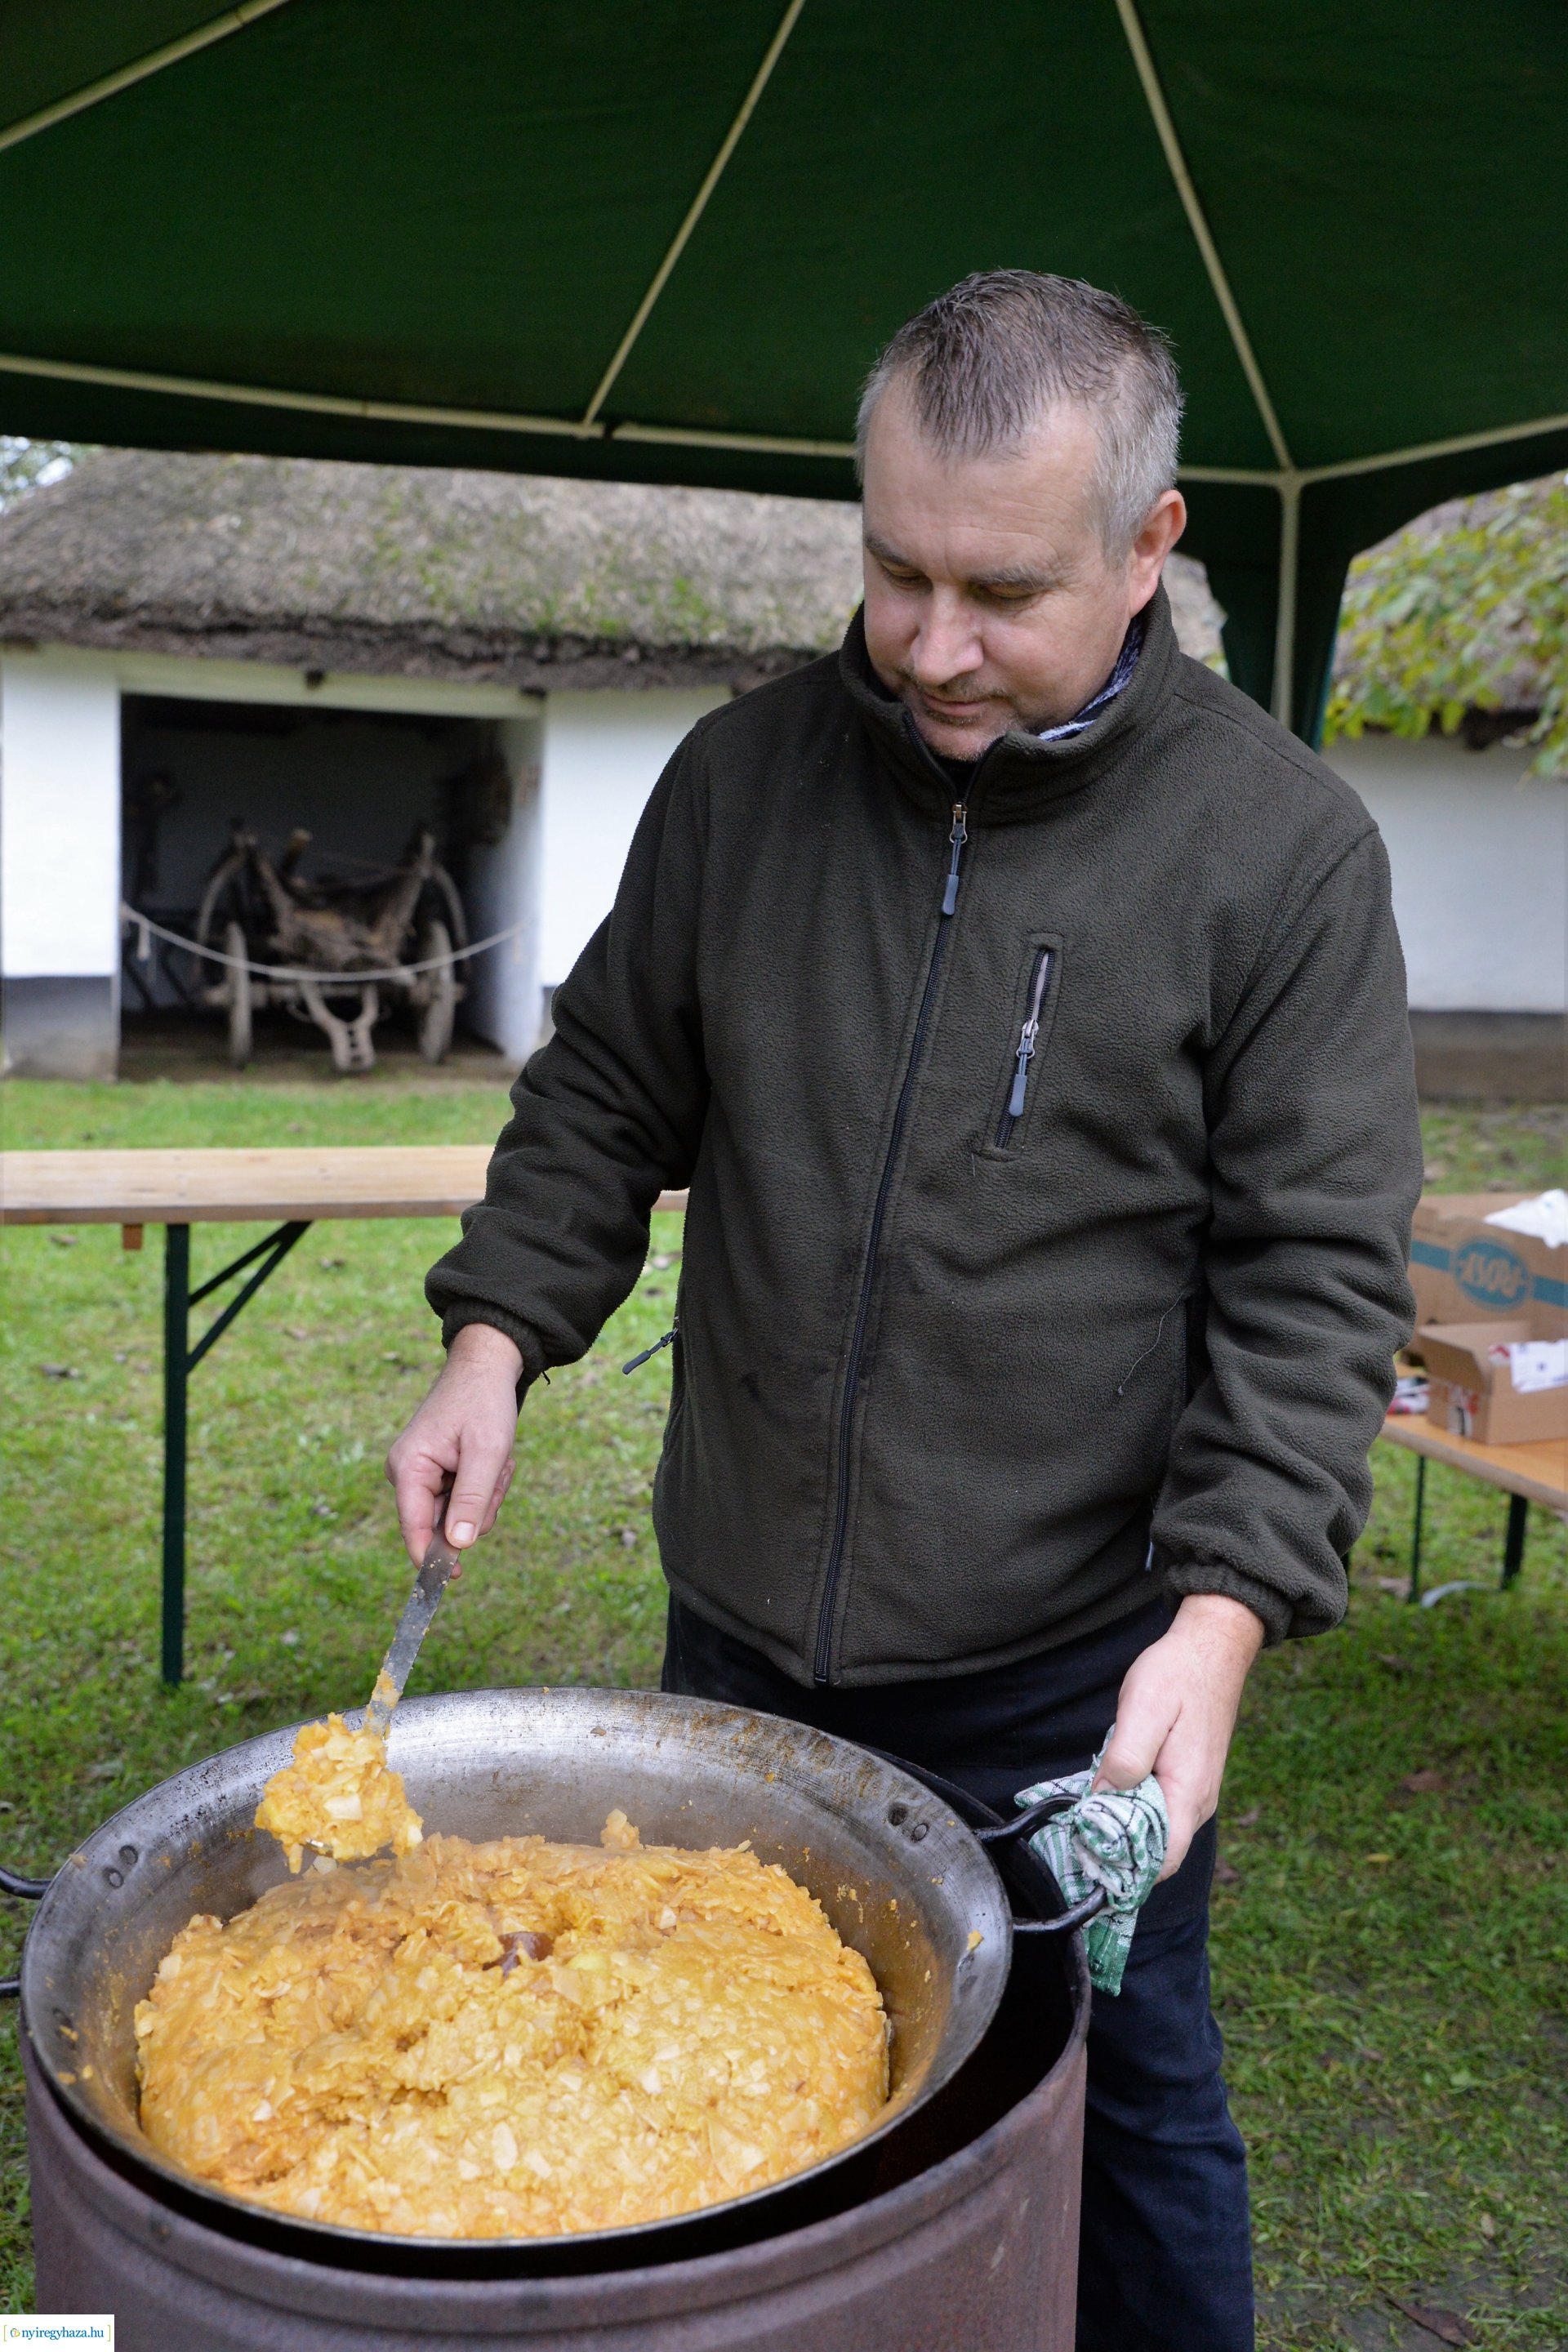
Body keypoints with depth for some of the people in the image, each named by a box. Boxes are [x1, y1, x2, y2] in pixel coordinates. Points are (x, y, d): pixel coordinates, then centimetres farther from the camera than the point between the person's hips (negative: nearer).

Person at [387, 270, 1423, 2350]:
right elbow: (607, 1098, 9)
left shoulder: (1284, 849, -11)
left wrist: (1222, 1614, -21)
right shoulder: (742, 776, -1)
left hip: (1070, 1674, -3)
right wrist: (497, 1339, -3)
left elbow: (1314, 1277, -11)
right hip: (740, 1631, 4)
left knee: (1126, 2108, 16)